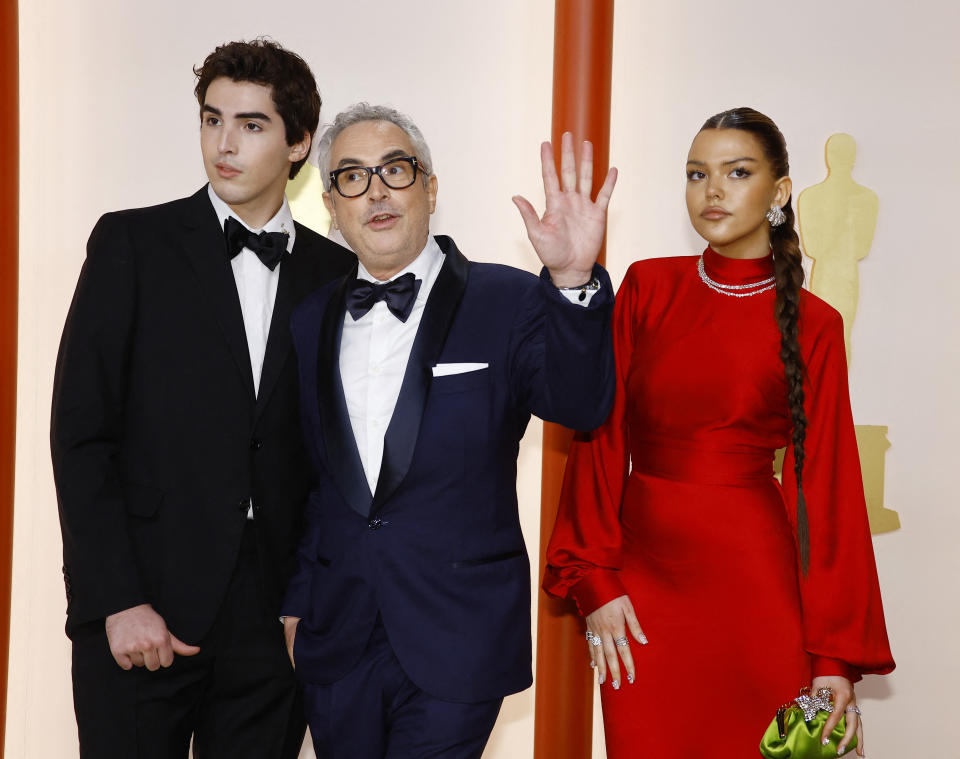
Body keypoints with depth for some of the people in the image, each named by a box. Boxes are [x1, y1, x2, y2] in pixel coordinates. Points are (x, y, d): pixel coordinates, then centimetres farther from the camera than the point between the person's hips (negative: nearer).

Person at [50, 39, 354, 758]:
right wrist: (119, 601, -10)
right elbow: (80, 434, -5)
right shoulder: (132, 245, 0)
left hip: (273, 619, 2)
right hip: (139, 615, -2)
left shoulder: (334, 273, 7)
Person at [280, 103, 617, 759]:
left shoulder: (507, 302, -6)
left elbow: (581, 406, -23)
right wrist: (298, 601, 12)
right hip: (336, 643, 4)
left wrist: (573, 280, -37)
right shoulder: (312, 321, 6)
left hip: (456, 648, -4)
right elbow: (309, 477, 13)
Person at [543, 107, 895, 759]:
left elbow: (829, 485, -2)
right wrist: (595, 581, -5)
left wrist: (836, 655, -5)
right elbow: (603, 433, 2)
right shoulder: (648, 288, 3)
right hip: (643, 571, 2)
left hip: (752, 580, -1)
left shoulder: (813, 326, -1)